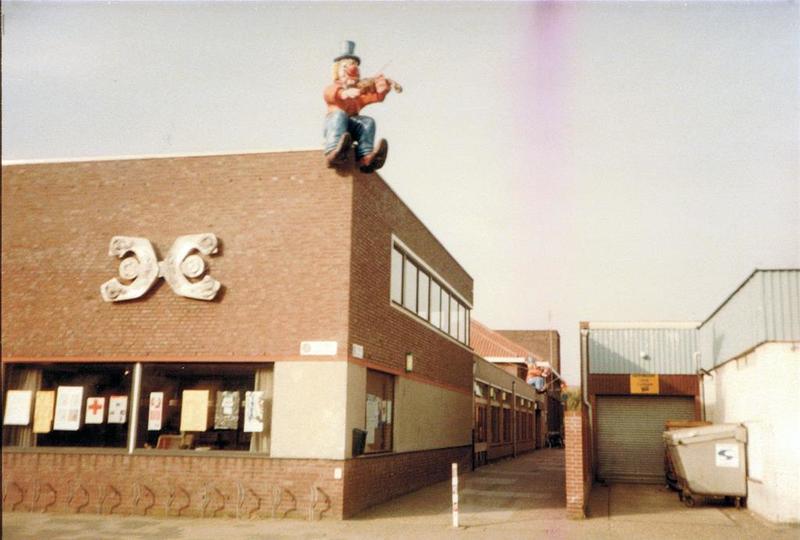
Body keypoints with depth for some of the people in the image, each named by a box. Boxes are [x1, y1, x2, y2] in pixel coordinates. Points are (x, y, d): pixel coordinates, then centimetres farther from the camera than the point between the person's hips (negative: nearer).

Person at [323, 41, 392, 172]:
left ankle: (365, 158, -51)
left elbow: (376, 96, 8)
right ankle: (334, 152, -59)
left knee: (367, 122, -26)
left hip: (353, 126, 3)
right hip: (333, 123, -2)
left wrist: (382, 90, -18)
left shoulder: (360, 92, 30)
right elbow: (329, 93, -8)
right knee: (340, 114, -33)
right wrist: (345, 92, -31)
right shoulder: (333, 88, 21)